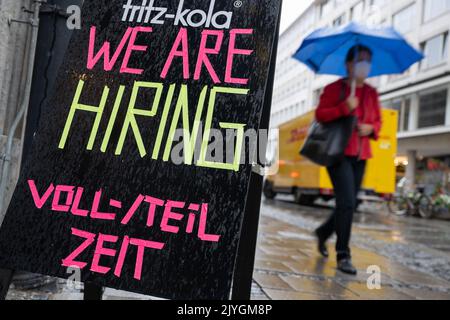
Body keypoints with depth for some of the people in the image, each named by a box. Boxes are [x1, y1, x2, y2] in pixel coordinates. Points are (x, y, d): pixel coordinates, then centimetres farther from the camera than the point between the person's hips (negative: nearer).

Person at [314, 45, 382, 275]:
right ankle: (343, 256, -6)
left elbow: (378, 121, 19)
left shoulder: (371, 93, 15)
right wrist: (345, 107, -19)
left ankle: (323, 233, 36)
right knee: (347, 202, -15)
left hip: (360, 155, 6)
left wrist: (371, 128, -3)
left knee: (349, 204, 10)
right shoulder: (334, 88, 0)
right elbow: (319, 115, -7)